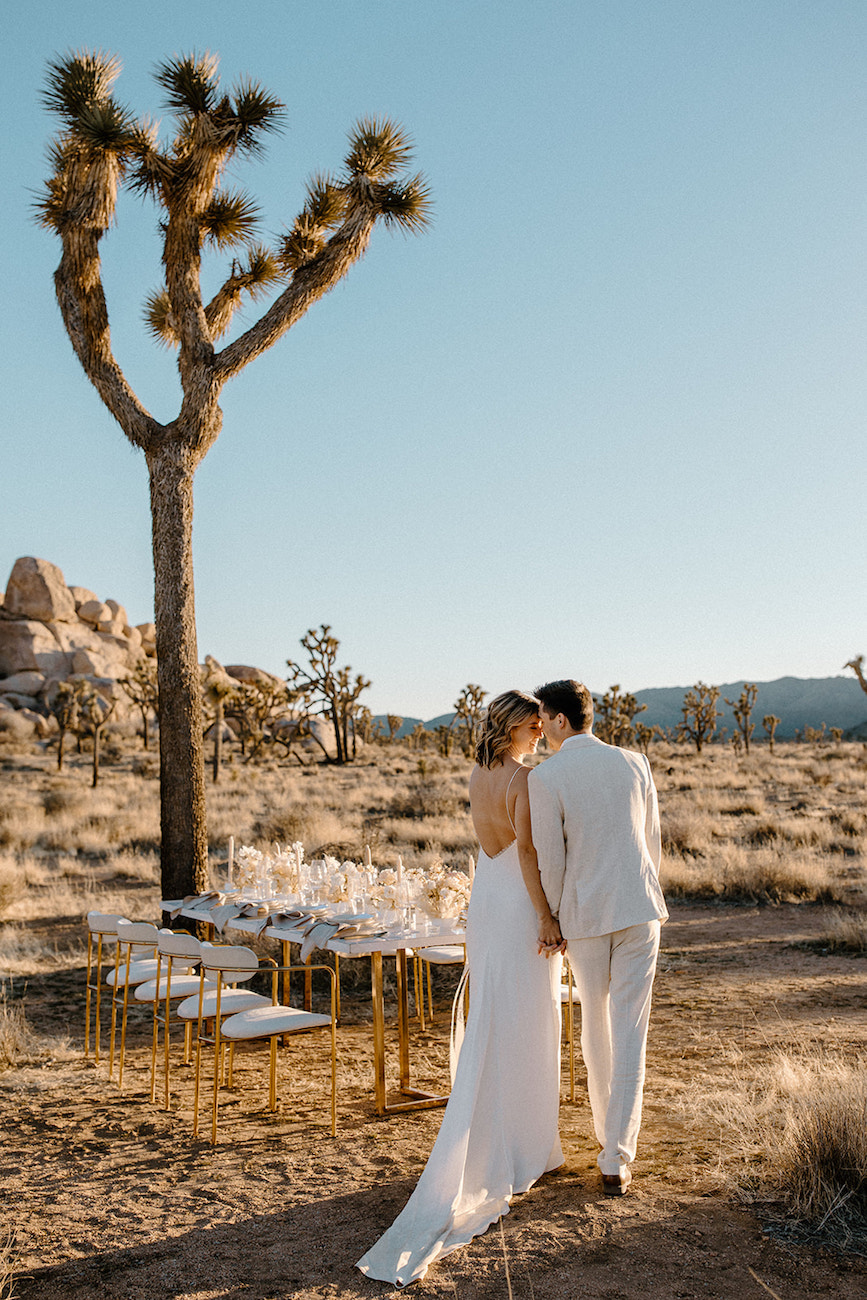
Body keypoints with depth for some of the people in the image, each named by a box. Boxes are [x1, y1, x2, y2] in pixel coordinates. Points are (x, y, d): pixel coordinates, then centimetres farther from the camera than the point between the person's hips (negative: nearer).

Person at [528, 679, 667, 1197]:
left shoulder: (545, 777, -9)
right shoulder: (634, 763, 2)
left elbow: (551, 861, -8)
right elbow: (652, 841, 9)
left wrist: (554, 921, 5)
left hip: (585, 912, -2)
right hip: (639, 910, 2)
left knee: (595, 1023, 19)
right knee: (630, 1031, 3)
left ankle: (607, 1129, 36)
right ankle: (617, 1160, 3)